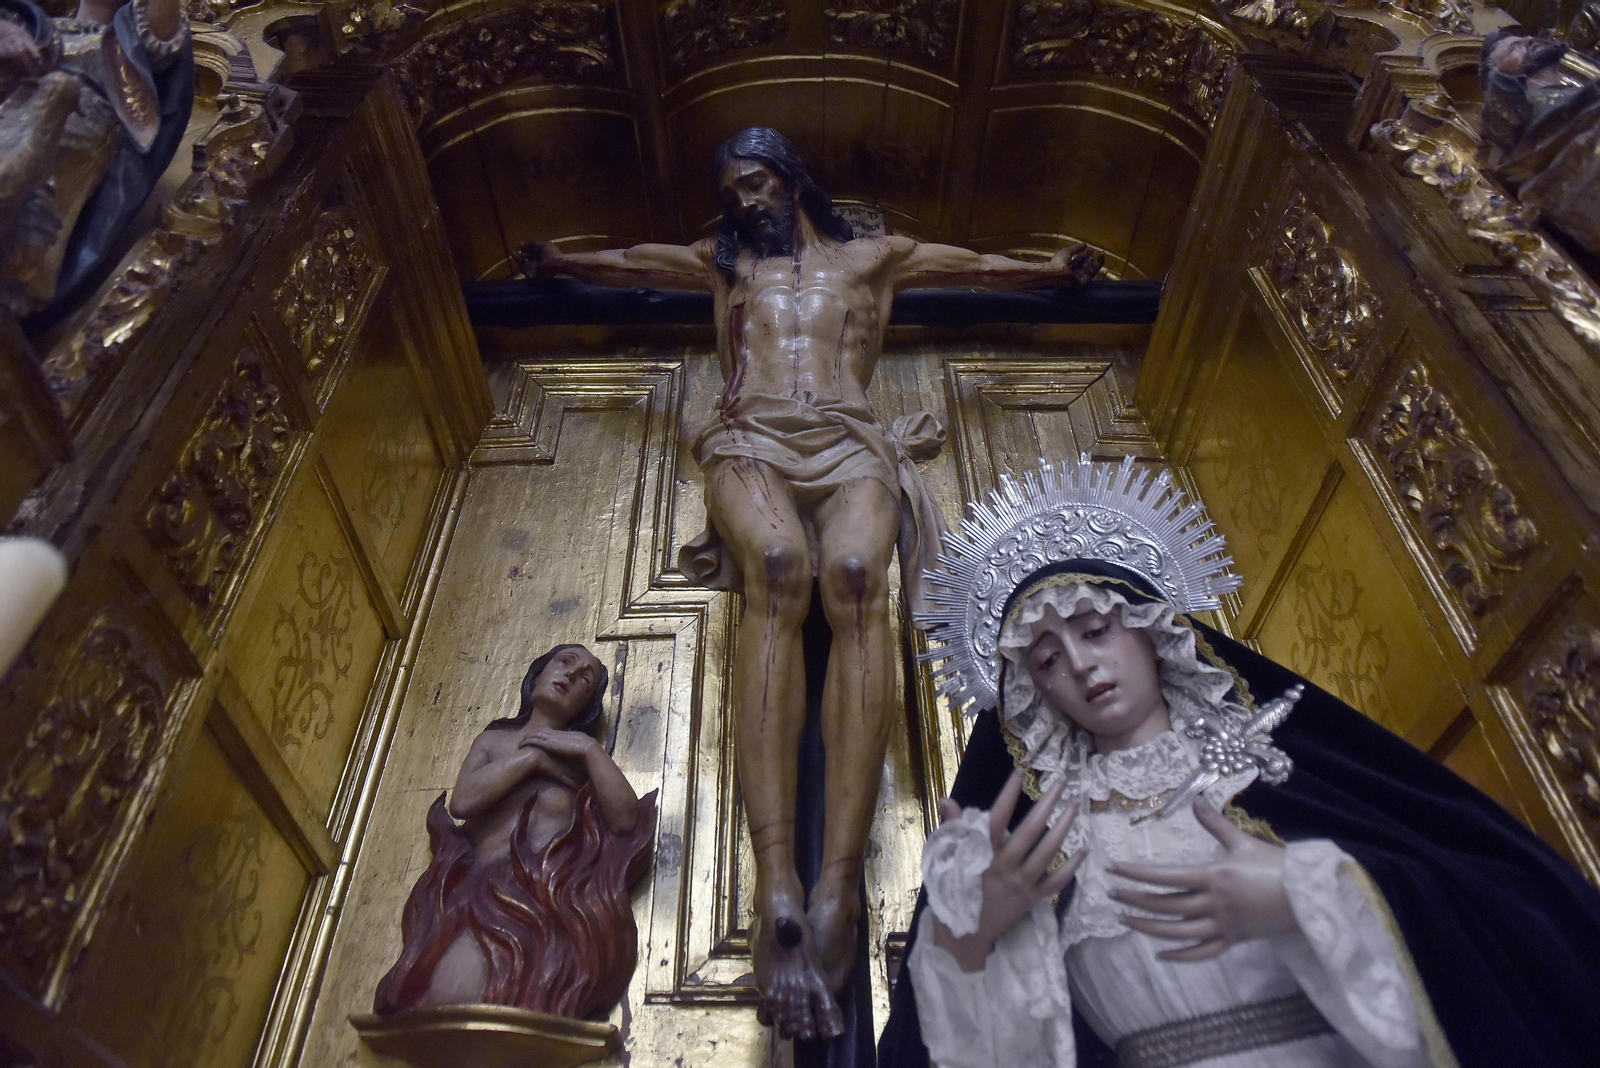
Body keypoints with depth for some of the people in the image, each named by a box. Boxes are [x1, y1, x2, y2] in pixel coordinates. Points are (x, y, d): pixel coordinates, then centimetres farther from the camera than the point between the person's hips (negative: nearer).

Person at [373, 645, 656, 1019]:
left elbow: (626, 820, 8)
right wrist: (534, 756, 9)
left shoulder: (584, 752, 28)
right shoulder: (493, 740, 31)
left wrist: (590, 750, 5)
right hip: (486, 884, 1)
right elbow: (462, 801, 7)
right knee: (453, 990, -33)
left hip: (559, 888, -1)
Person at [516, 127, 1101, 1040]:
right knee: (778, 569, -37)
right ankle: (777, 885, -47)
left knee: (855, 576, -36)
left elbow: (978, 266, 34)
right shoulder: (724, 262, 34)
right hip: (751, 444, 0)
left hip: (851, 445, 1)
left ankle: (839, 884, -45)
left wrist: (1054, 270, 29)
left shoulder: (870, 257, 31)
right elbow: (624, 264, 41)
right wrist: (557, 263, 37)